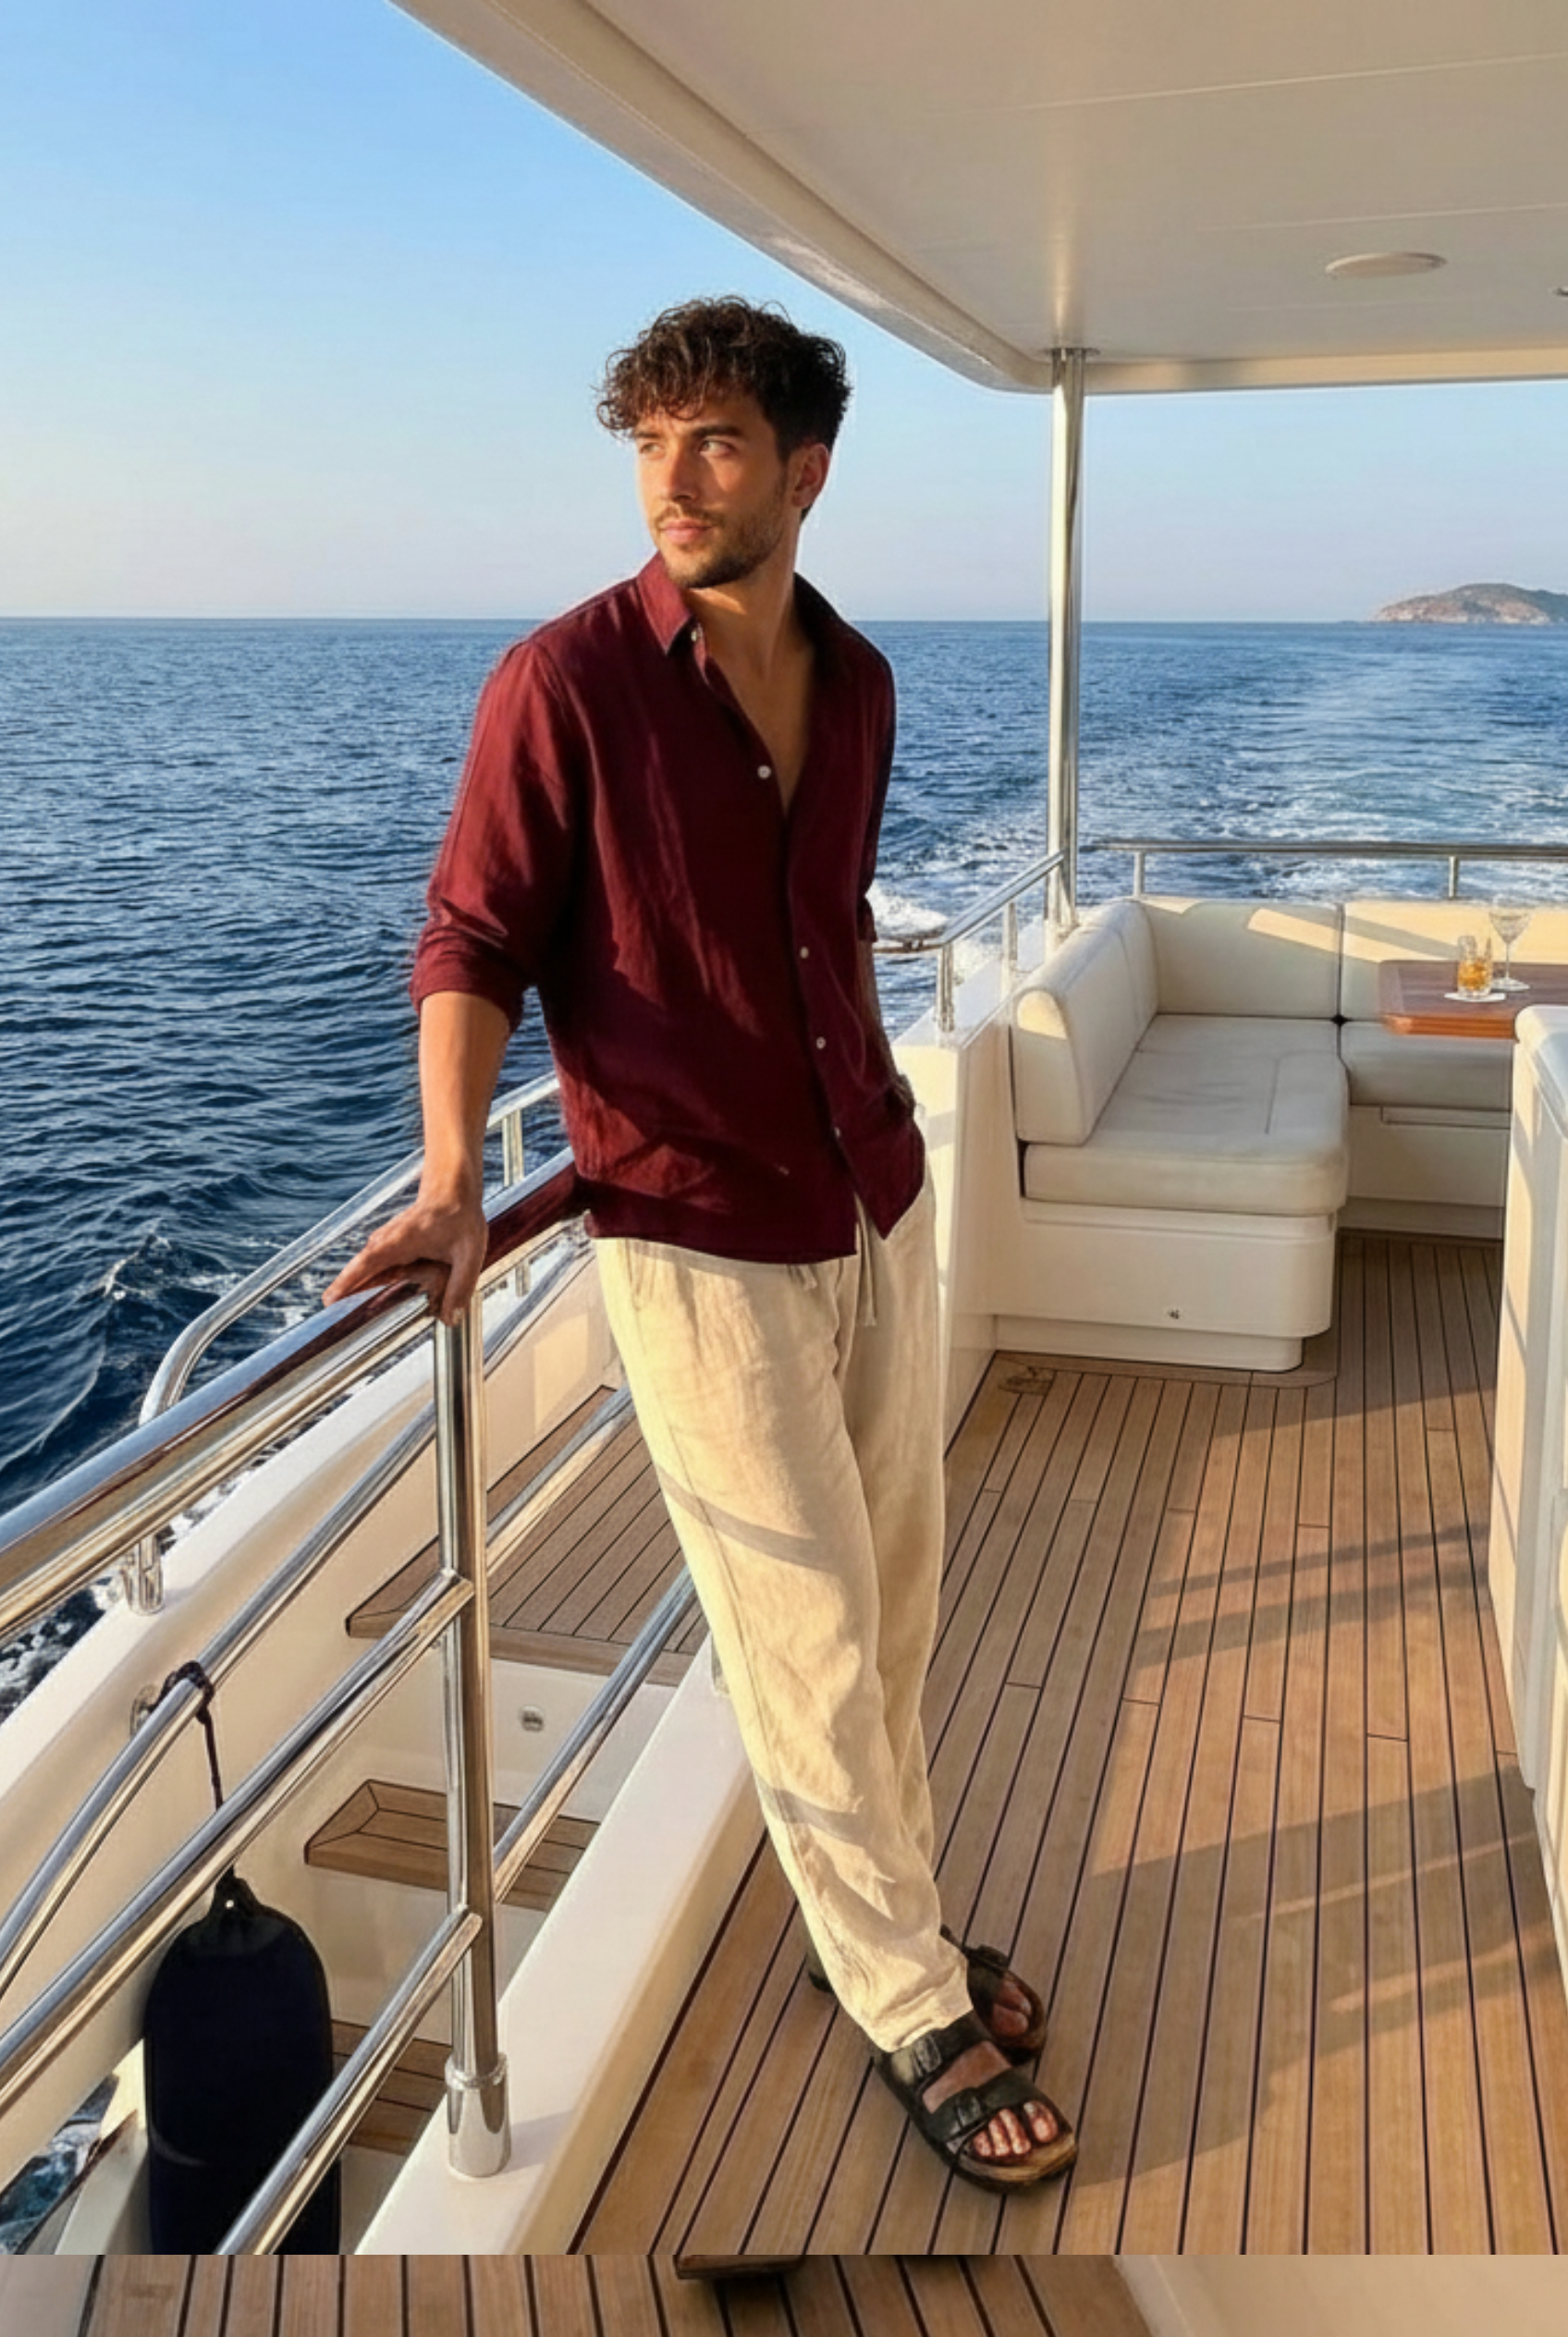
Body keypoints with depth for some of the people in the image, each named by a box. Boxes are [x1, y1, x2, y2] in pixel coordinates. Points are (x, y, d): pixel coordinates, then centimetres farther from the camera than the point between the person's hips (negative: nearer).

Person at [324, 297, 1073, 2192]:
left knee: (898, 1596, 16)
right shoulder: (565, 683, -12)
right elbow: (472, 947, -12)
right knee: (811, 1639, 3)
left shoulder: (857, 681, 5)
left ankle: (884, 1910, 38)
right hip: (703, 1243, -6)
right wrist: (451, 1180, -26)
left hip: (882, 1204, 6)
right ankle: (911, 2014, 23)